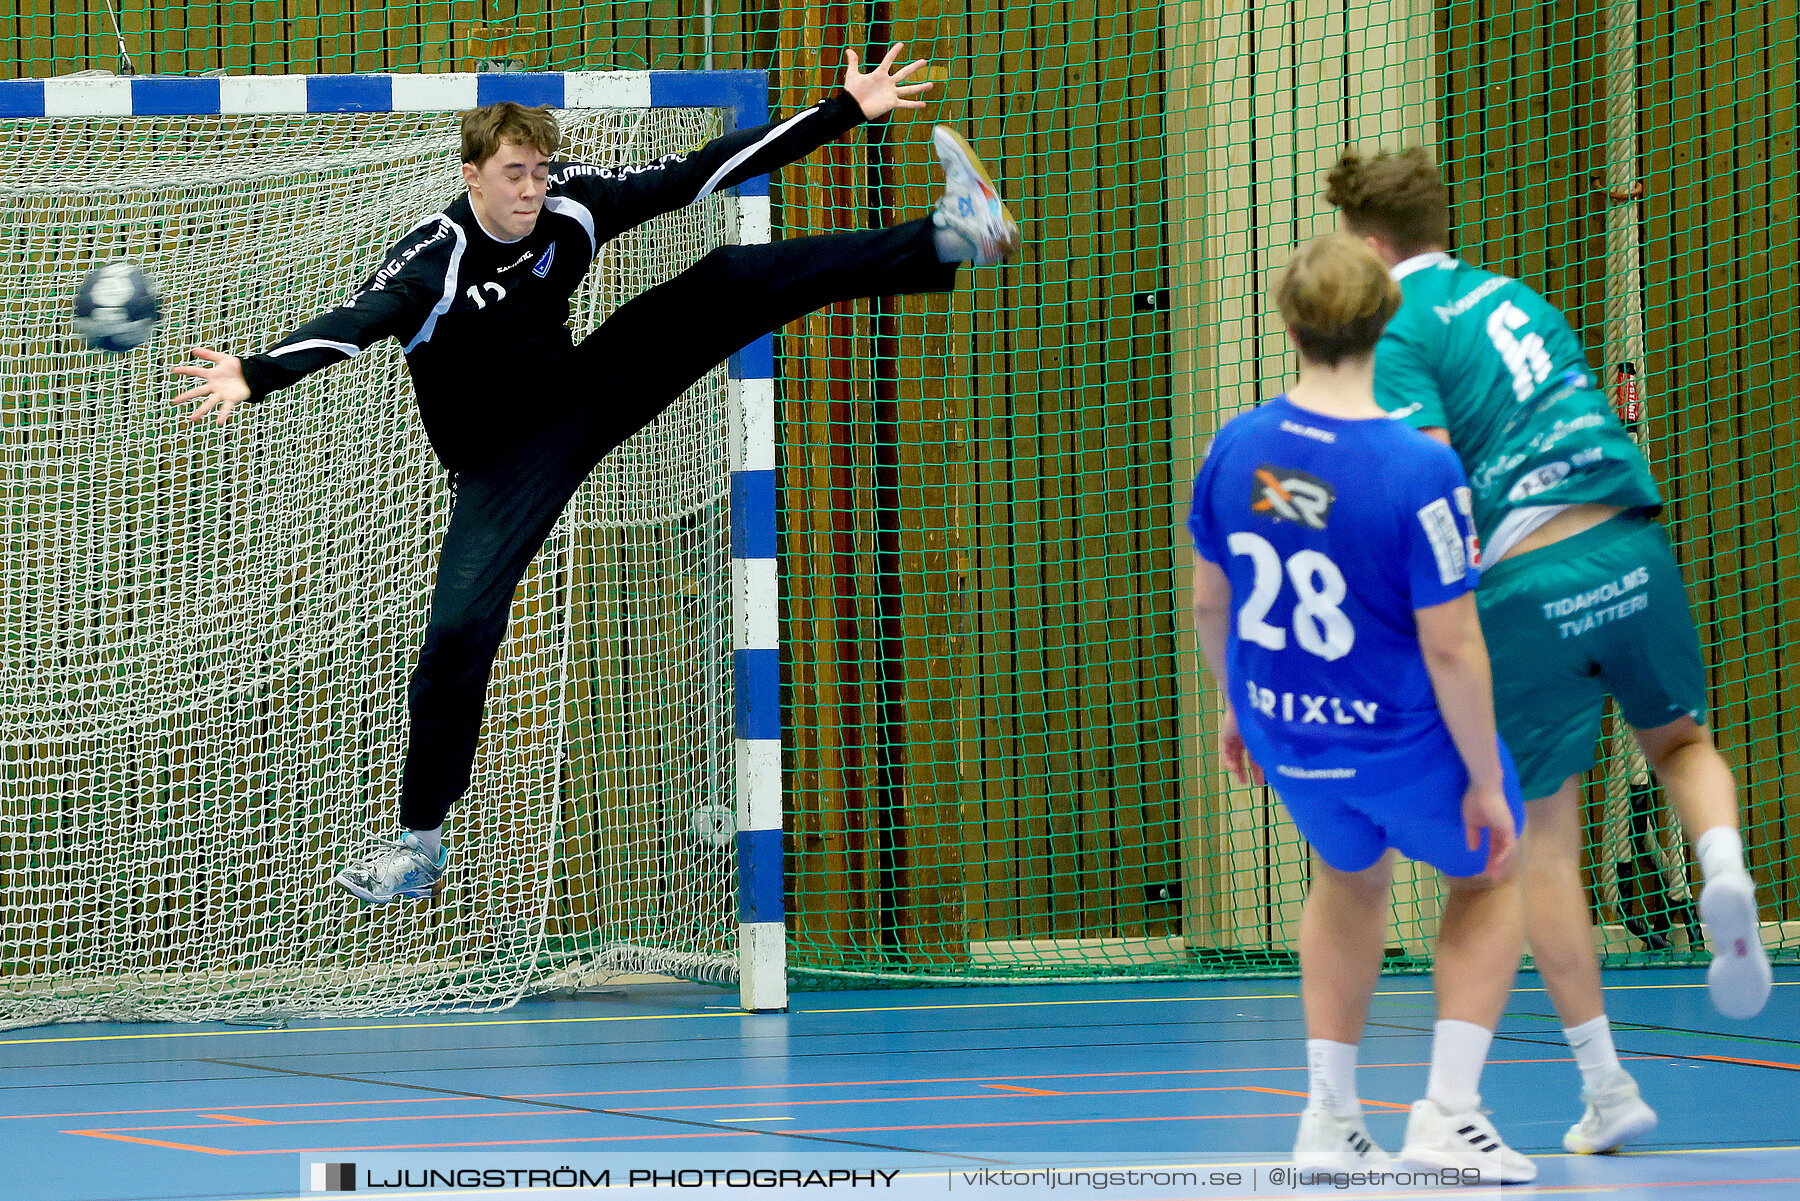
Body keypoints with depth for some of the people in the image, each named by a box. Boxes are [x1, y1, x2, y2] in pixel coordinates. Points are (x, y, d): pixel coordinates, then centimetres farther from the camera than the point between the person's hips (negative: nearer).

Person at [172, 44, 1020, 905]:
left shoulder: (573, 206, -15)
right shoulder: (435, 260, -29)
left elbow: (702, 171, -11)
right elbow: (355, 323, -45)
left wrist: (846, 112, -11)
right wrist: (256, 375, -66)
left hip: (581, 397, 4)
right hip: (502, 463, -4)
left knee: (731, 281, -9)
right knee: (460, 627, -16)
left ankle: (946, 242, -6)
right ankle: (421, 843, 0)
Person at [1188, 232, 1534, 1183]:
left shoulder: (1233, 449, -9)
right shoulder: (1419, 471, -25)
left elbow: (1207, 599, 4)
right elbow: (1450, 646, -21)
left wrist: (1235, 703, 23)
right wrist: (1483, 781, -10)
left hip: (1284, 736, 4)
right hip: (1402, 739, -4)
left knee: (1350, 877, 32)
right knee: (1488, 881, 23)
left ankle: (1329, 1118, 27)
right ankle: (1447, 1113, 10)